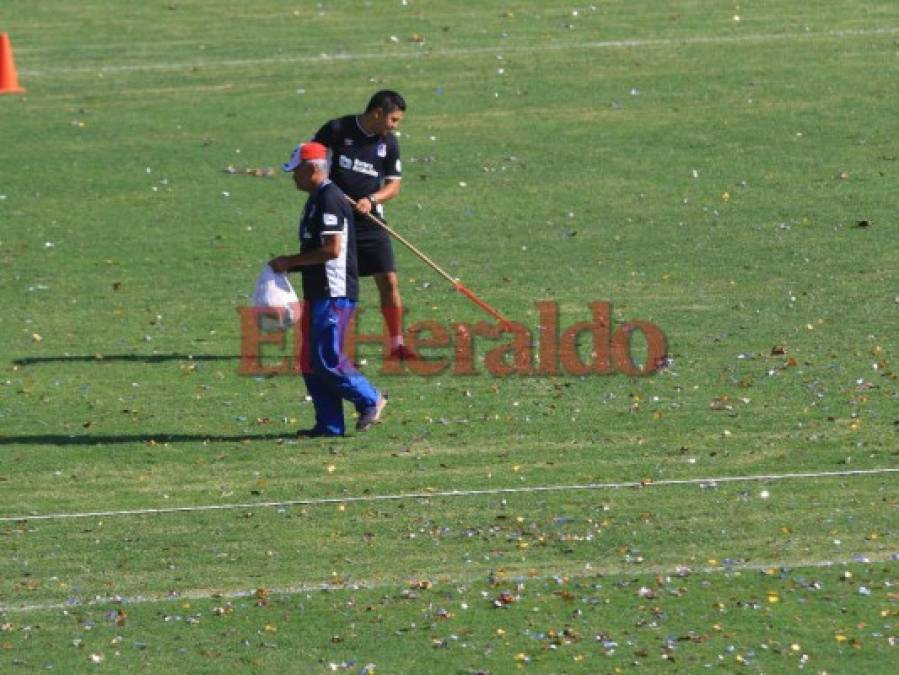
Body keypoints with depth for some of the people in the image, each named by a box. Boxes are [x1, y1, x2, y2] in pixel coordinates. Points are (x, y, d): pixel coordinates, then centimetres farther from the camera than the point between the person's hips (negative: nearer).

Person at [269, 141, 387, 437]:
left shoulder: (329, 199, -15)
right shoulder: (316, 199, 18)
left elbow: (332, 249, -22)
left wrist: (290, 261, -15)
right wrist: (289, 266, 11)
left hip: (335, 294, -11)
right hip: (318, 293, 11)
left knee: (327, 360, -10)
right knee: (311, 363, 9)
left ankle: (369, 399, 4)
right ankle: (329, 425, 12)